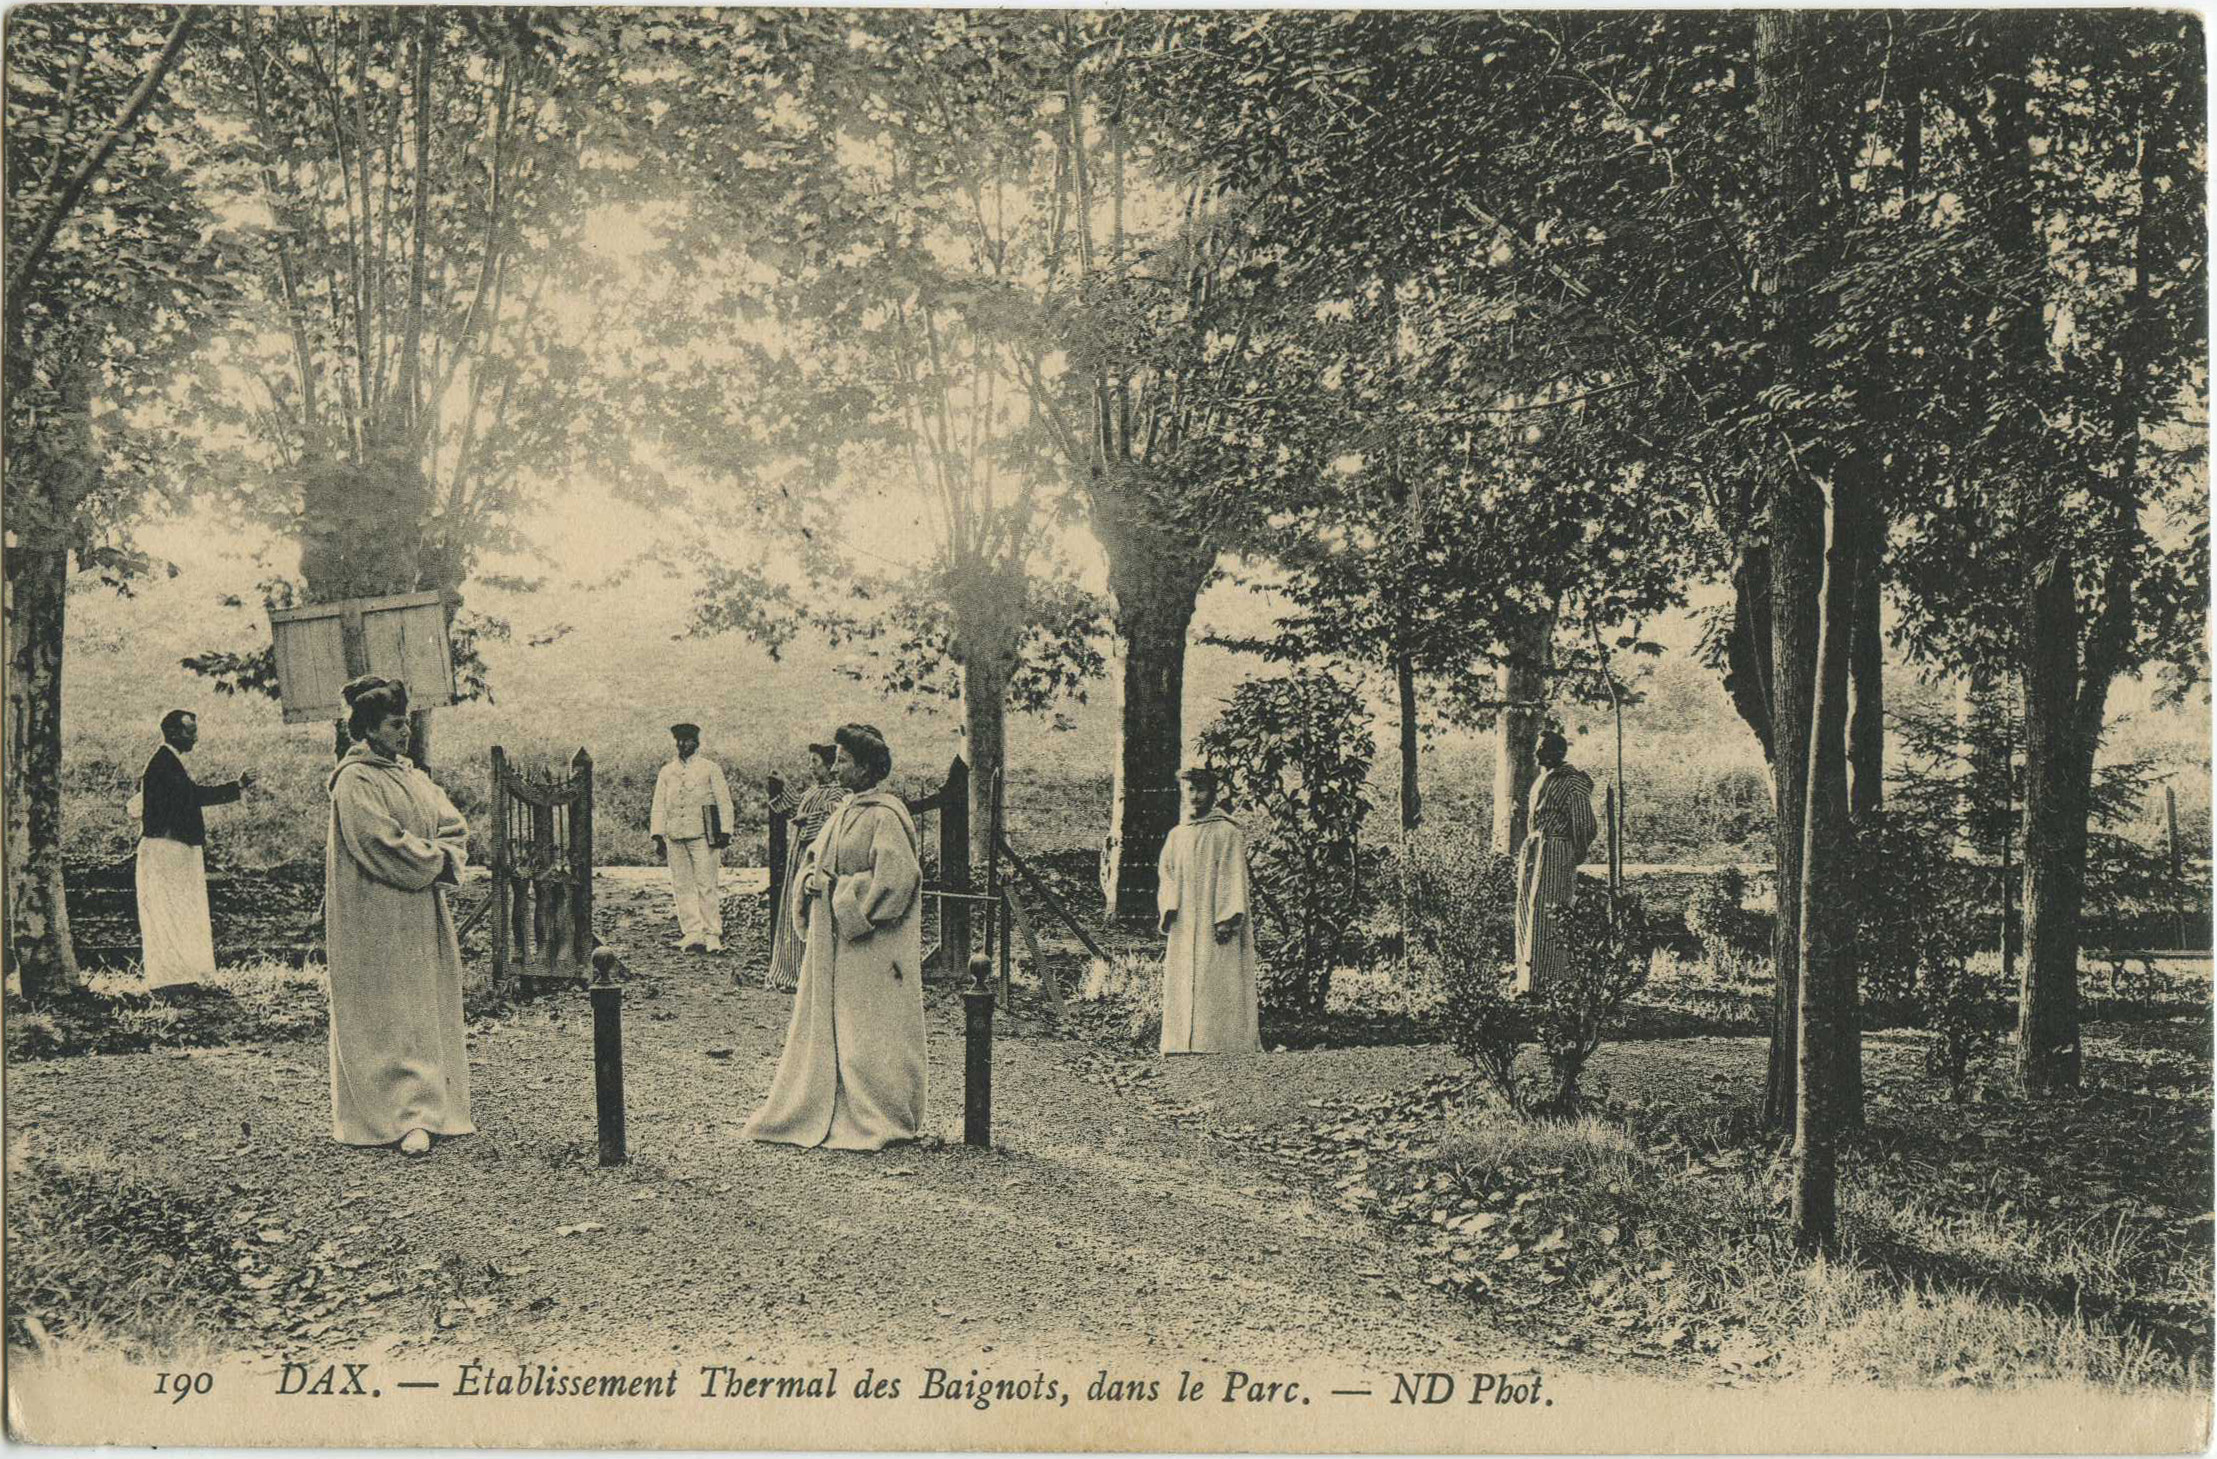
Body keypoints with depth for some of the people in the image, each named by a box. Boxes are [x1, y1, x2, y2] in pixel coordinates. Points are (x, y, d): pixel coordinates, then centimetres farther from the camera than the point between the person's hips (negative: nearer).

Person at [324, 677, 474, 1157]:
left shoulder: (412, 776, 16)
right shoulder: (355, 782, -10)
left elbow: (455, 826, 12)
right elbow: (382, 842, -20)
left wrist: (445, 861, -8)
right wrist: (434, 861, -10)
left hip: (422, 917, 8)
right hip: (377, 919, -8)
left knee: (429, 1008, 9)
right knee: (390, 1015, -9)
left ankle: (433, 1106, 15)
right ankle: (408, 1116, -11)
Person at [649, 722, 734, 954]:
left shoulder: (711, 768, 7)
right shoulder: (666, 772, 16)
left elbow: (723, 801, 5)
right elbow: (659, 806, 14)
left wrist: (725, 831, -4)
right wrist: (658, 836, 4)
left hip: (702, 835, -4)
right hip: (674, 836, 4)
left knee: (707, 885, -6)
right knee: (682, 886, 0)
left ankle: (712, 934, -4)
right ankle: (692, 932, 2)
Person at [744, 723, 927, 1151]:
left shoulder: (885, 816, -14)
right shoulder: (846, 811, 14)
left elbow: (896, 876, -22)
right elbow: (814, 857, 20)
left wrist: (846, 896, -18)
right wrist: (812, 879, -1)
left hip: (870, 944, -9)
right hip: (832, 938, 9)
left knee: (865, 1031, -2)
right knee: (822, 1024, 12)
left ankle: (875, 1123, 7)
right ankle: (810, 1113, 20)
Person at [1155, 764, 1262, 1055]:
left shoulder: (1227, 834, -1)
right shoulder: (1176, 835, 16)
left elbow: (1234, 879, -7)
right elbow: (1165, 876, 12)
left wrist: (1226, 919, -17)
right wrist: (1169, 908, -6)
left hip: (1214, 926, -5)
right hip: (1183, 929, 5)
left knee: (1218, 989, -8)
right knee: (1182, 987, 2)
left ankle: (1222, 1045, -9)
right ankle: (1185, 1047, 4)